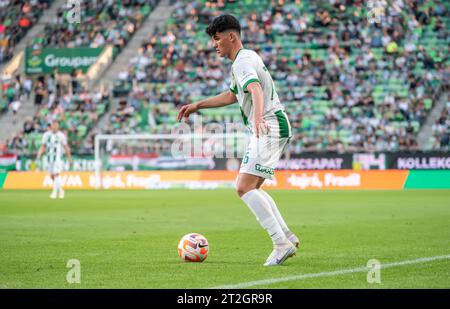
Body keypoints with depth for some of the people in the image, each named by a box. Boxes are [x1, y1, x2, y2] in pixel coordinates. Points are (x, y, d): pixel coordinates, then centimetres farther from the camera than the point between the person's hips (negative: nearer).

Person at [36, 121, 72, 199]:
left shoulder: (61, 135, -3)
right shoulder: (46, 135, 6)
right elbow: (43, 146, 8)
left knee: (56, 174, -14)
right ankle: (60, 190, 25)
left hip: (58, 157, -4)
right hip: (49, 158, 4)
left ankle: (54, 192, -10)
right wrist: (39, 154, -8)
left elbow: (66, 147, 4)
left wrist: (69, 157, 8)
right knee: (52, 176, 7)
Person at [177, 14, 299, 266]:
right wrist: (198, 106, 36)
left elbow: (256, 90, -33)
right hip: (274, 129, 11)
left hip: (269, 129, -11)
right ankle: (287, 236, 12)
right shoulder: (248, 57, 21)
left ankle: (282, 244, -20)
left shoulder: (243, 61, -12)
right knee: (253, 188, 15)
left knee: (244, 187, -17)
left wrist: (258, 117, -52)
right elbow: (233, 95, 36)